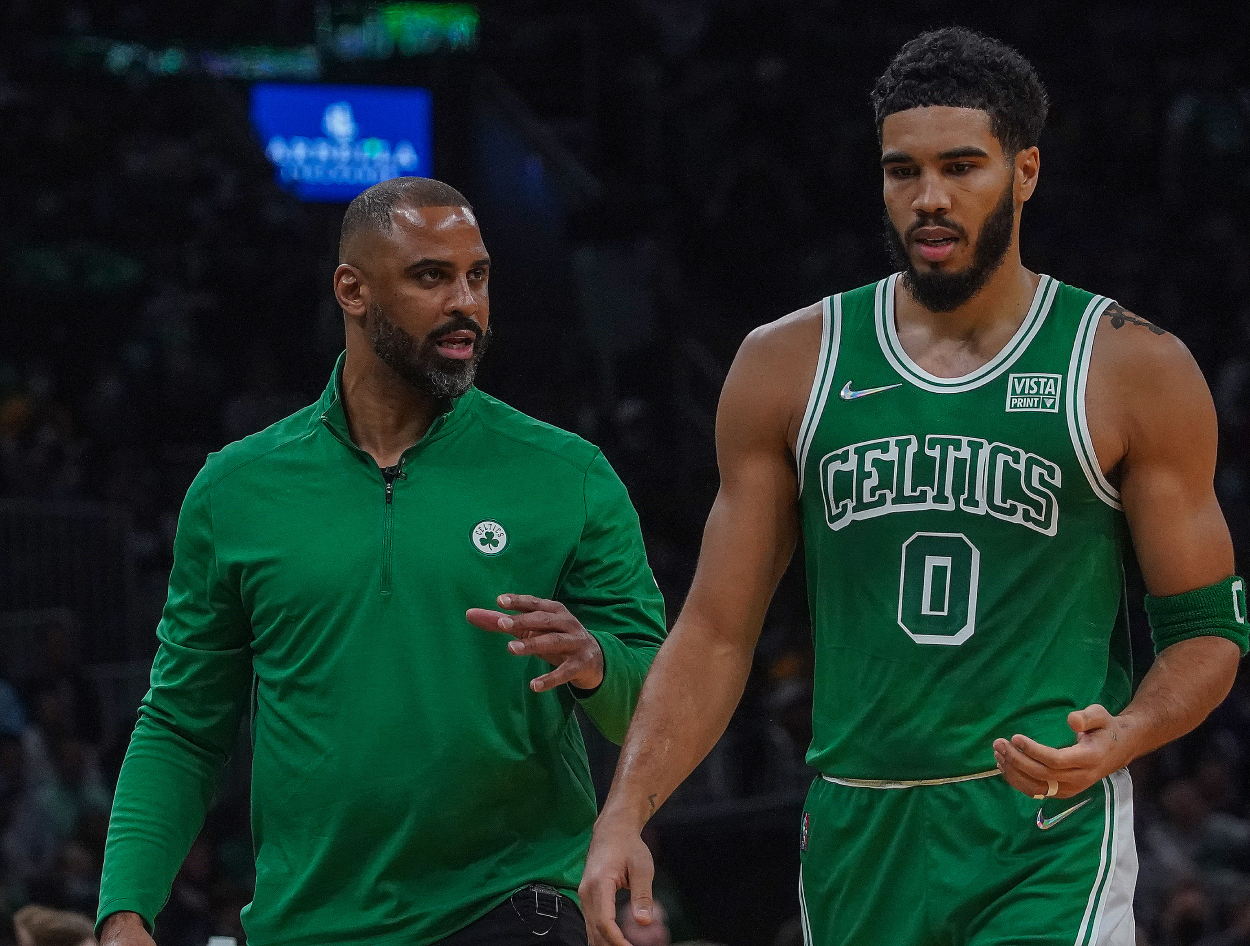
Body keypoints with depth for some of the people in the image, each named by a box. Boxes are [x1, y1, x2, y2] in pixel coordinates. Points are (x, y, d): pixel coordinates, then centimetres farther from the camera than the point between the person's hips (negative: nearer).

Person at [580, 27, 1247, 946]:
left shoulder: (1133, 370, 2)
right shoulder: (789, 365, 8)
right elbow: (718, 631, 10)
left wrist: (1118, 741, -17)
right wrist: (624, 816, -4)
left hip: (1045, 839, -3)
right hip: (856, 836, 3)